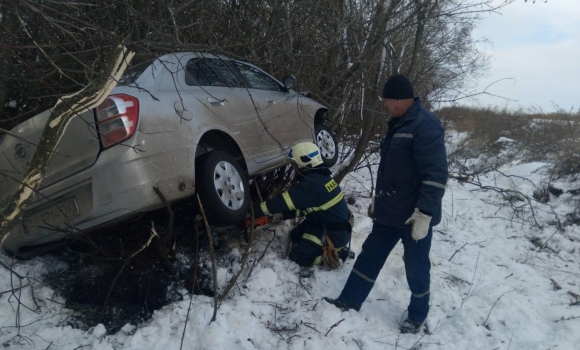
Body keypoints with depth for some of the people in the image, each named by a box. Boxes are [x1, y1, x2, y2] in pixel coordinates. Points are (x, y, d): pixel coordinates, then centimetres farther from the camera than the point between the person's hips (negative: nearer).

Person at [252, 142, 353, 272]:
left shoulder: (311, 184, -27)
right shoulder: (319, 176, 3)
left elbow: (284, 201, -24)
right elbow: (302, 206, 11)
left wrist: (254, 209, -16)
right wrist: (281, 215, 5)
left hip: (336, 233, -10)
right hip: (326, 223, 10)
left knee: (297, 255, -4)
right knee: (295, 236, 20)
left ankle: (336, 253, 1)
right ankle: (327, 246, 14)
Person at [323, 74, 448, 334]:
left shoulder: (426, 125, -17)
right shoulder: (399, 124, 13)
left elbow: (436, 175, -23)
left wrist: (425, 213, -25)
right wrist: (379, 201, 24)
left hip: (414, 216, -9)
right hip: (390, 212, 9)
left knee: (416, 267, 8)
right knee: (370, 256, 14)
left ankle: (417, 316, 28)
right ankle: (349, 301, 26)